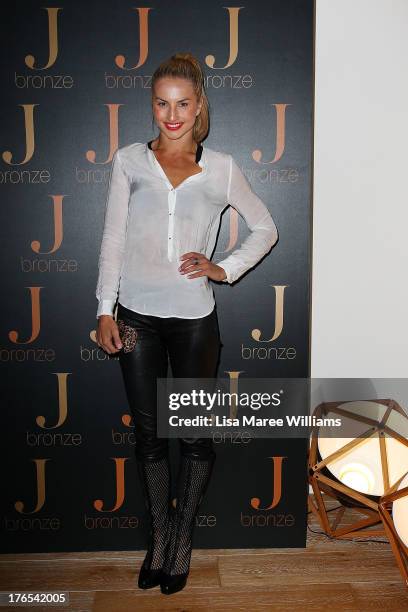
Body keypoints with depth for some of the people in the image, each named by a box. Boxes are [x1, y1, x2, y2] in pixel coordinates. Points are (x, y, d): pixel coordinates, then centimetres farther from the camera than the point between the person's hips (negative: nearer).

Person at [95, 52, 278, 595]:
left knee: (195, 434, 8)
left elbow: (266, 229, 11)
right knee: (148, 433, 11)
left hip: (194, 317, -1)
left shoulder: (221, 169, 2)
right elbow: (113, 239, 2)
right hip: (137, 316, 1)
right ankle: (159, 537, 31)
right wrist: (106, 310, -2)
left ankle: (182, 536, 31)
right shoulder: (129, 161, 3)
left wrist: (225, 269, -2)